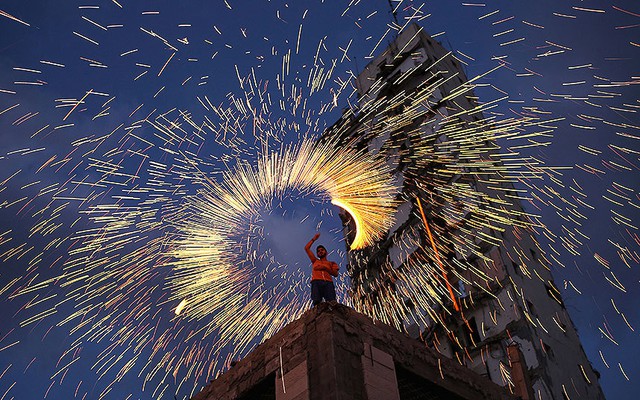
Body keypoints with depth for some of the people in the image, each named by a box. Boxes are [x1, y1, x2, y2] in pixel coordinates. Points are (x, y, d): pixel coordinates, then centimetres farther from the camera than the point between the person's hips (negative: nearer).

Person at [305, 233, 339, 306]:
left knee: (332, 302, -26)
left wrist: (324, 268, 3)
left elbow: (336, 274, 11)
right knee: (317, 302, -25)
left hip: (328, 282, -1)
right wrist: (314, 239, 36)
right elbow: (306, 248, 34)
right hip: (316, 282, 1)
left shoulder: (331, 263, 30)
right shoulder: (315, 261, 35)